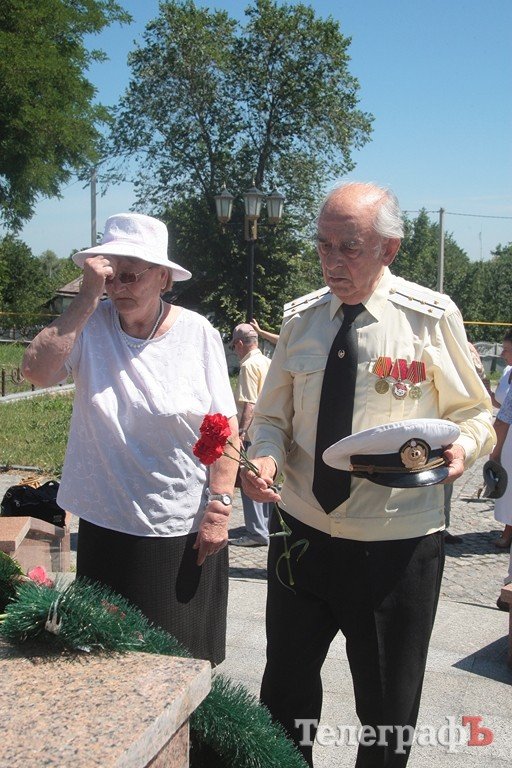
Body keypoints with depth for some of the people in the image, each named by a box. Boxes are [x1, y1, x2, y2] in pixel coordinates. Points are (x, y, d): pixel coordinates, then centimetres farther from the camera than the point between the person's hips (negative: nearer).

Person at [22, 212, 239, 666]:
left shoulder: (197, 333, -6)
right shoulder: (90, 325, -3)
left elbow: (225, 428, -5)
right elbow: (36, 371, -19)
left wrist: (219, 507, -9)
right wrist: (87, 300, -20)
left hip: (184, 528, -1)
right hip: (106, 524, 2)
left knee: (183, 661, 11)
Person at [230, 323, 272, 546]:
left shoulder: (249, 365, -13)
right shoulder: (267, 362, 13)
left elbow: (249, 404, -20)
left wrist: (241, 431, -20)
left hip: (252, 434, -9)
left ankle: (257, 533, 0)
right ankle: (268, 527, 23)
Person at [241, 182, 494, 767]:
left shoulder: (432, 317, -8)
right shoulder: (301, 319, 2)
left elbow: (472, 411, 1)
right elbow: (271, 417, 9)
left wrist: (462, 446, -21)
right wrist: (265, 455, -13)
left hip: (395, 544, -3)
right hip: (301, 535, 4)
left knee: (388, 712, 14)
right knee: (285, 693, 19)